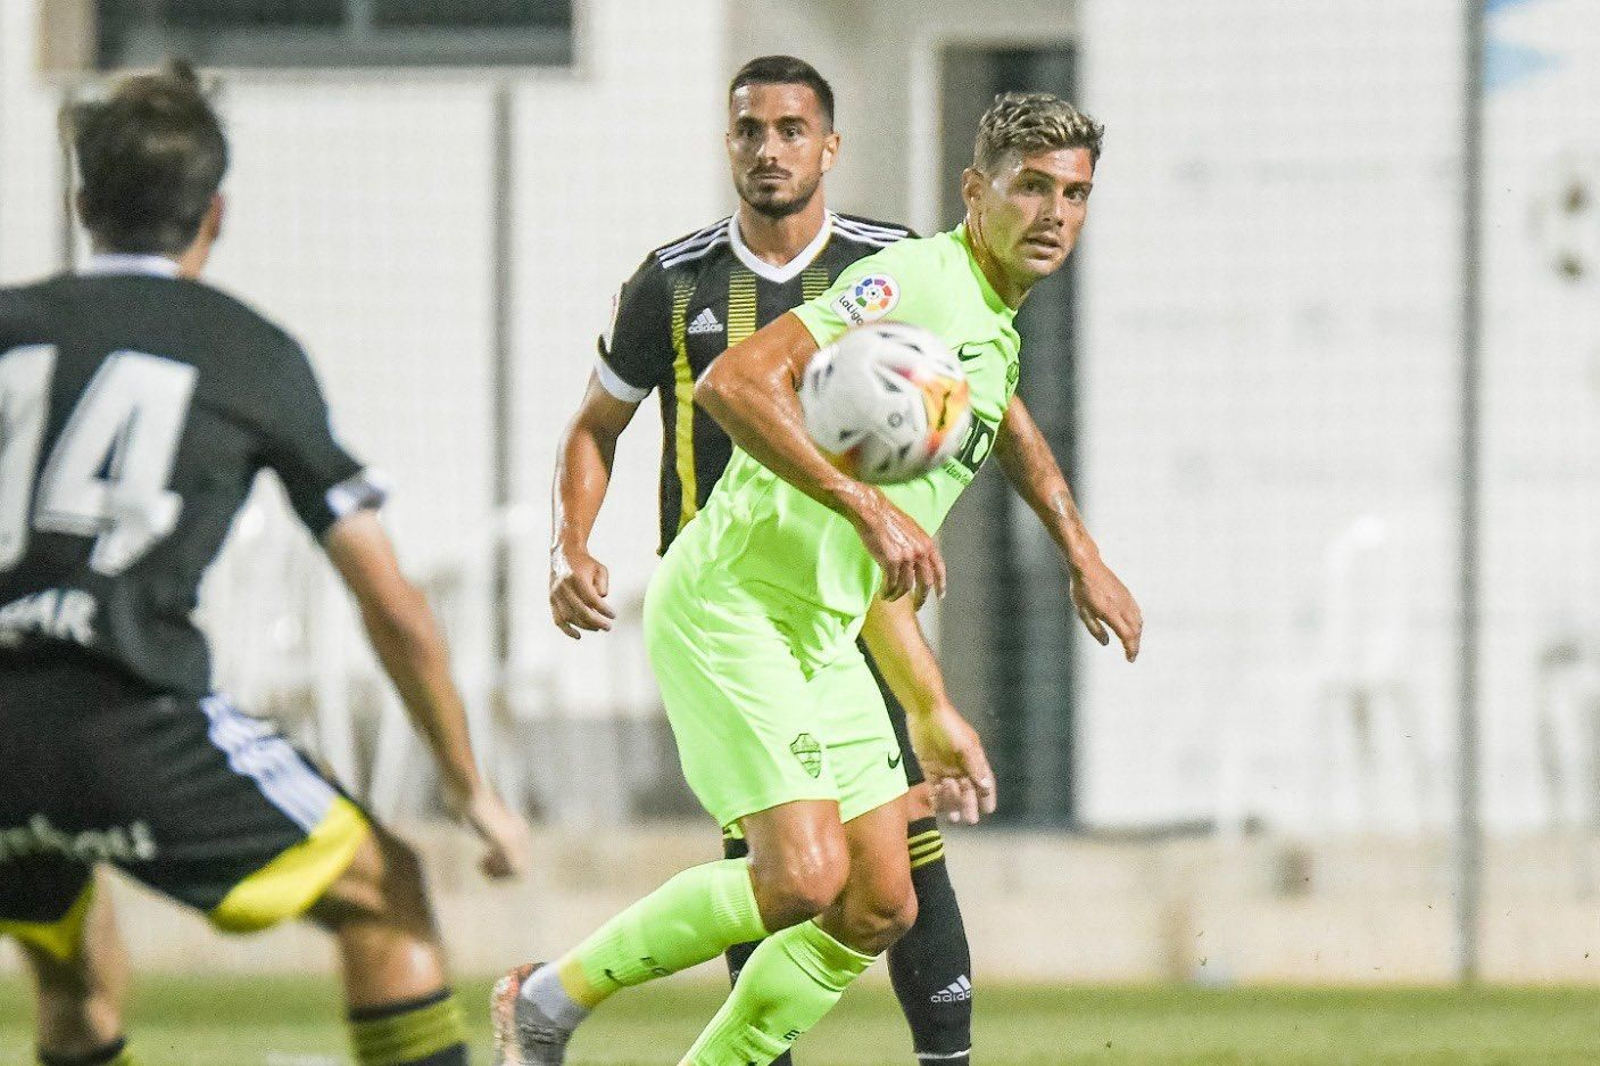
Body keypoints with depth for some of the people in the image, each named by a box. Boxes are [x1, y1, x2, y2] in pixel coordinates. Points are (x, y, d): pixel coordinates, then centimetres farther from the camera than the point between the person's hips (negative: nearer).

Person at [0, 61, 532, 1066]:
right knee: (386, 893, 14)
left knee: (83, 985, 28)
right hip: (130, 716, -4)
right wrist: (474, 790, 24)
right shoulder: (254, 354, 11)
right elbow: (394, 608, 13)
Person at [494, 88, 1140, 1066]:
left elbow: (1001, 418, 41)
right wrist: (869, 507, -32)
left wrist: (1083, 556, 39)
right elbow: (736, 383, -28)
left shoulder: (997, 319, 14)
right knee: (804, 877, -20)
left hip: (824, 635, 10)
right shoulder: (915, 281, -16)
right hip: (731, 607, -10)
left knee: (880, 911, 4)